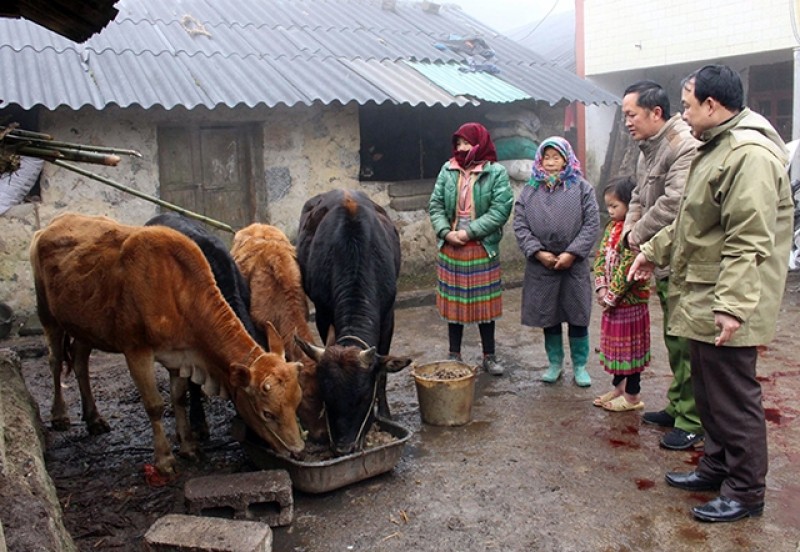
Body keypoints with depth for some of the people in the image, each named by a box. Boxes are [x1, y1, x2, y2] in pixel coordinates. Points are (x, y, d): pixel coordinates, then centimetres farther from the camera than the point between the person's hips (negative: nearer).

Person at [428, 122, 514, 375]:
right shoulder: (448, 170, 4)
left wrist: (469, 232, -18)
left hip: (483, 249, -3)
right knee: (454, 302, 10)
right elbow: (435, 204, 3)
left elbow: (501, 209, -13)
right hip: (450, 249, 3)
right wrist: (446, 232, -13)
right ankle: (454, 355, 23)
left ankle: (489, 356, 22)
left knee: (484, 303, 7)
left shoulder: (496, 172, -6)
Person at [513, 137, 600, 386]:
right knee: (548, 316, 10)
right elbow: (520, 225, 1)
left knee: (577, 316, 5)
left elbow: (592, 224, -4)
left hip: (575, 263, -1)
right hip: (541, 264, 2)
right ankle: (554, 363, 25)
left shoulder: (581, 187, 2)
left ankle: (579, 366, 19)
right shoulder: (529, 190, 7)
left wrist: (572, 253, -12)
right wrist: (538, 253, -10)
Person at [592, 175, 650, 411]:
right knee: (616, 343, 18)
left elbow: (627, 268, -23)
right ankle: (618, 387, 32)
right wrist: (601, 288, -5)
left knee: (630, 345, 3)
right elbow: (601, 257, 7)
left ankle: (632, 396, 15)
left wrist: (611, 296, -17)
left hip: (630, 299, -8)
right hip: (612, 299, 8)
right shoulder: (612, 226, 8)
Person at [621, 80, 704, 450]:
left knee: (688, 344, -2)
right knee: (673, 339, 20)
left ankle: (692, 421, 10)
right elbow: (639, 198, 20)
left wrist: (640, 234, -13)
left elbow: (674, 203, -27)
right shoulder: (647, 150, 14)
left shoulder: (685, 147, -20)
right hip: (662, 261, 10)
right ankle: (677, 406, 35)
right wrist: (631, 229, 1)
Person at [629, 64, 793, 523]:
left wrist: (733, 305, -30)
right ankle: (717, 467, 36)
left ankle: (746, 492, 18)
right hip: (702, 301, 11)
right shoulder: (717, 147, 16)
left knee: (734, 399, 2)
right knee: (709, 392, 20)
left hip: (726, 308, -10)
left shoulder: (750, 154, -20)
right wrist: (653, 252, 25)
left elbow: (749, 241, -27)